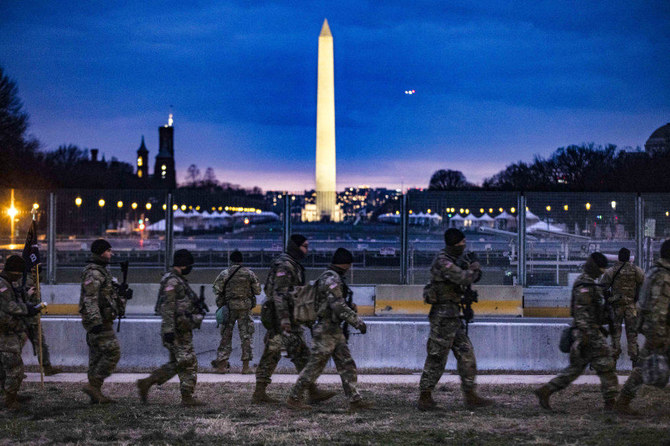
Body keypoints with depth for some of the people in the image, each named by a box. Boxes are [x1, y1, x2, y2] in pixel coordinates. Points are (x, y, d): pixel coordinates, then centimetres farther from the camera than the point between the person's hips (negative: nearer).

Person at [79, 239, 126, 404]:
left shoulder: (102, 271, 18)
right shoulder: (93, 273, -14)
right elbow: (90, 299, -23)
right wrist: (96, 322, -29)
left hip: (100, 321, 10)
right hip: (98, 321, -10)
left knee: (97, 356, 9)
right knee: (113, 352, -12)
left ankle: (96, 394, 10)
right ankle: (93, 385, -10)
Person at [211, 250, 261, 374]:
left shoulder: (225, 273, -2)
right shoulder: (249, 273, 2)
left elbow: (217, 289, -4)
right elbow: (257, 290, 3)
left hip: (229, 306, 0)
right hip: (245, 307, 0)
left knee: (226, 335, 7)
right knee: (246, 335, 4)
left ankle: (221, 364, 3)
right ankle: (245, 366, 1)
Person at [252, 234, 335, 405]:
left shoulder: (292, 265, 19)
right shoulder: (284, 266, -14)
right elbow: (279, 294, -22)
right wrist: (285, 319, -26)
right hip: (283, 316, -11)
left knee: (271, 355, 9)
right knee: (301, 354, -8)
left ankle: (259, 393, 9)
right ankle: (313, 392, -7)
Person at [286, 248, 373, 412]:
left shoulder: (331, 278, 15)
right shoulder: (332, 279, -17)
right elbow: (338, 307, -24)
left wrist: (350, 307, 11)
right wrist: (358, 322, -20)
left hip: (335, 331, 10)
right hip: (326, 331, -10)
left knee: (347, 366, 6)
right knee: (314, 367, -3)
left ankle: (355, 401, 4)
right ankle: (294, 399, 7)